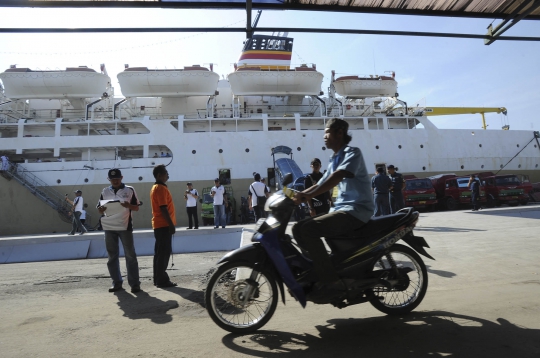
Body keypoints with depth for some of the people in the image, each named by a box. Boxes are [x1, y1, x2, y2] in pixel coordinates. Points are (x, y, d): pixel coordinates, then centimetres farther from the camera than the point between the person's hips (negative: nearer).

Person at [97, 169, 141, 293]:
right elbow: (99, 210, 11)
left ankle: (134, 283, 3)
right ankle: (117, 282, 18)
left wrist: (129, 205, -19)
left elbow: (137, 208, 2)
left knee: (130, 255, -1)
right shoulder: (105, 191, 9)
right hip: (109, 228, 3)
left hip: (125, 226, -3)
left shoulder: (129, 190, 2)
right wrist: (103, 208, -13)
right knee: (112, 256, 8)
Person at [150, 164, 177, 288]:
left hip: (159, 225, 10)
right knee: (164, 252, -6)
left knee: (160, 252, 12)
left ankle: (158, 278, 18)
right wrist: (171, 224, -19)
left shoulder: (155, 188, 17)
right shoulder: (161, 188, -14)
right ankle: (162, 280, -1)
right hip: (164, 225, -10)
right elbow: (163, 208, -21)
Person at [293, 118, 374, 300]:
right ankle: (317, 269, 4)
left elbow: (337, 177, -24)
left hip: (356, 210, -9)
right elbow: (320, 185, 22)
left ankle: (330, 280, -19)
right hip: (340, 209, 9)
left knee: (309, 229, -25)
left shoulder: (353, 152, -6)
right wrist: (298, 195, 7)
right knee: (298, 228, -1)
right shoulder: (334, 160, 21)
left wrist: (307, 196, -32)